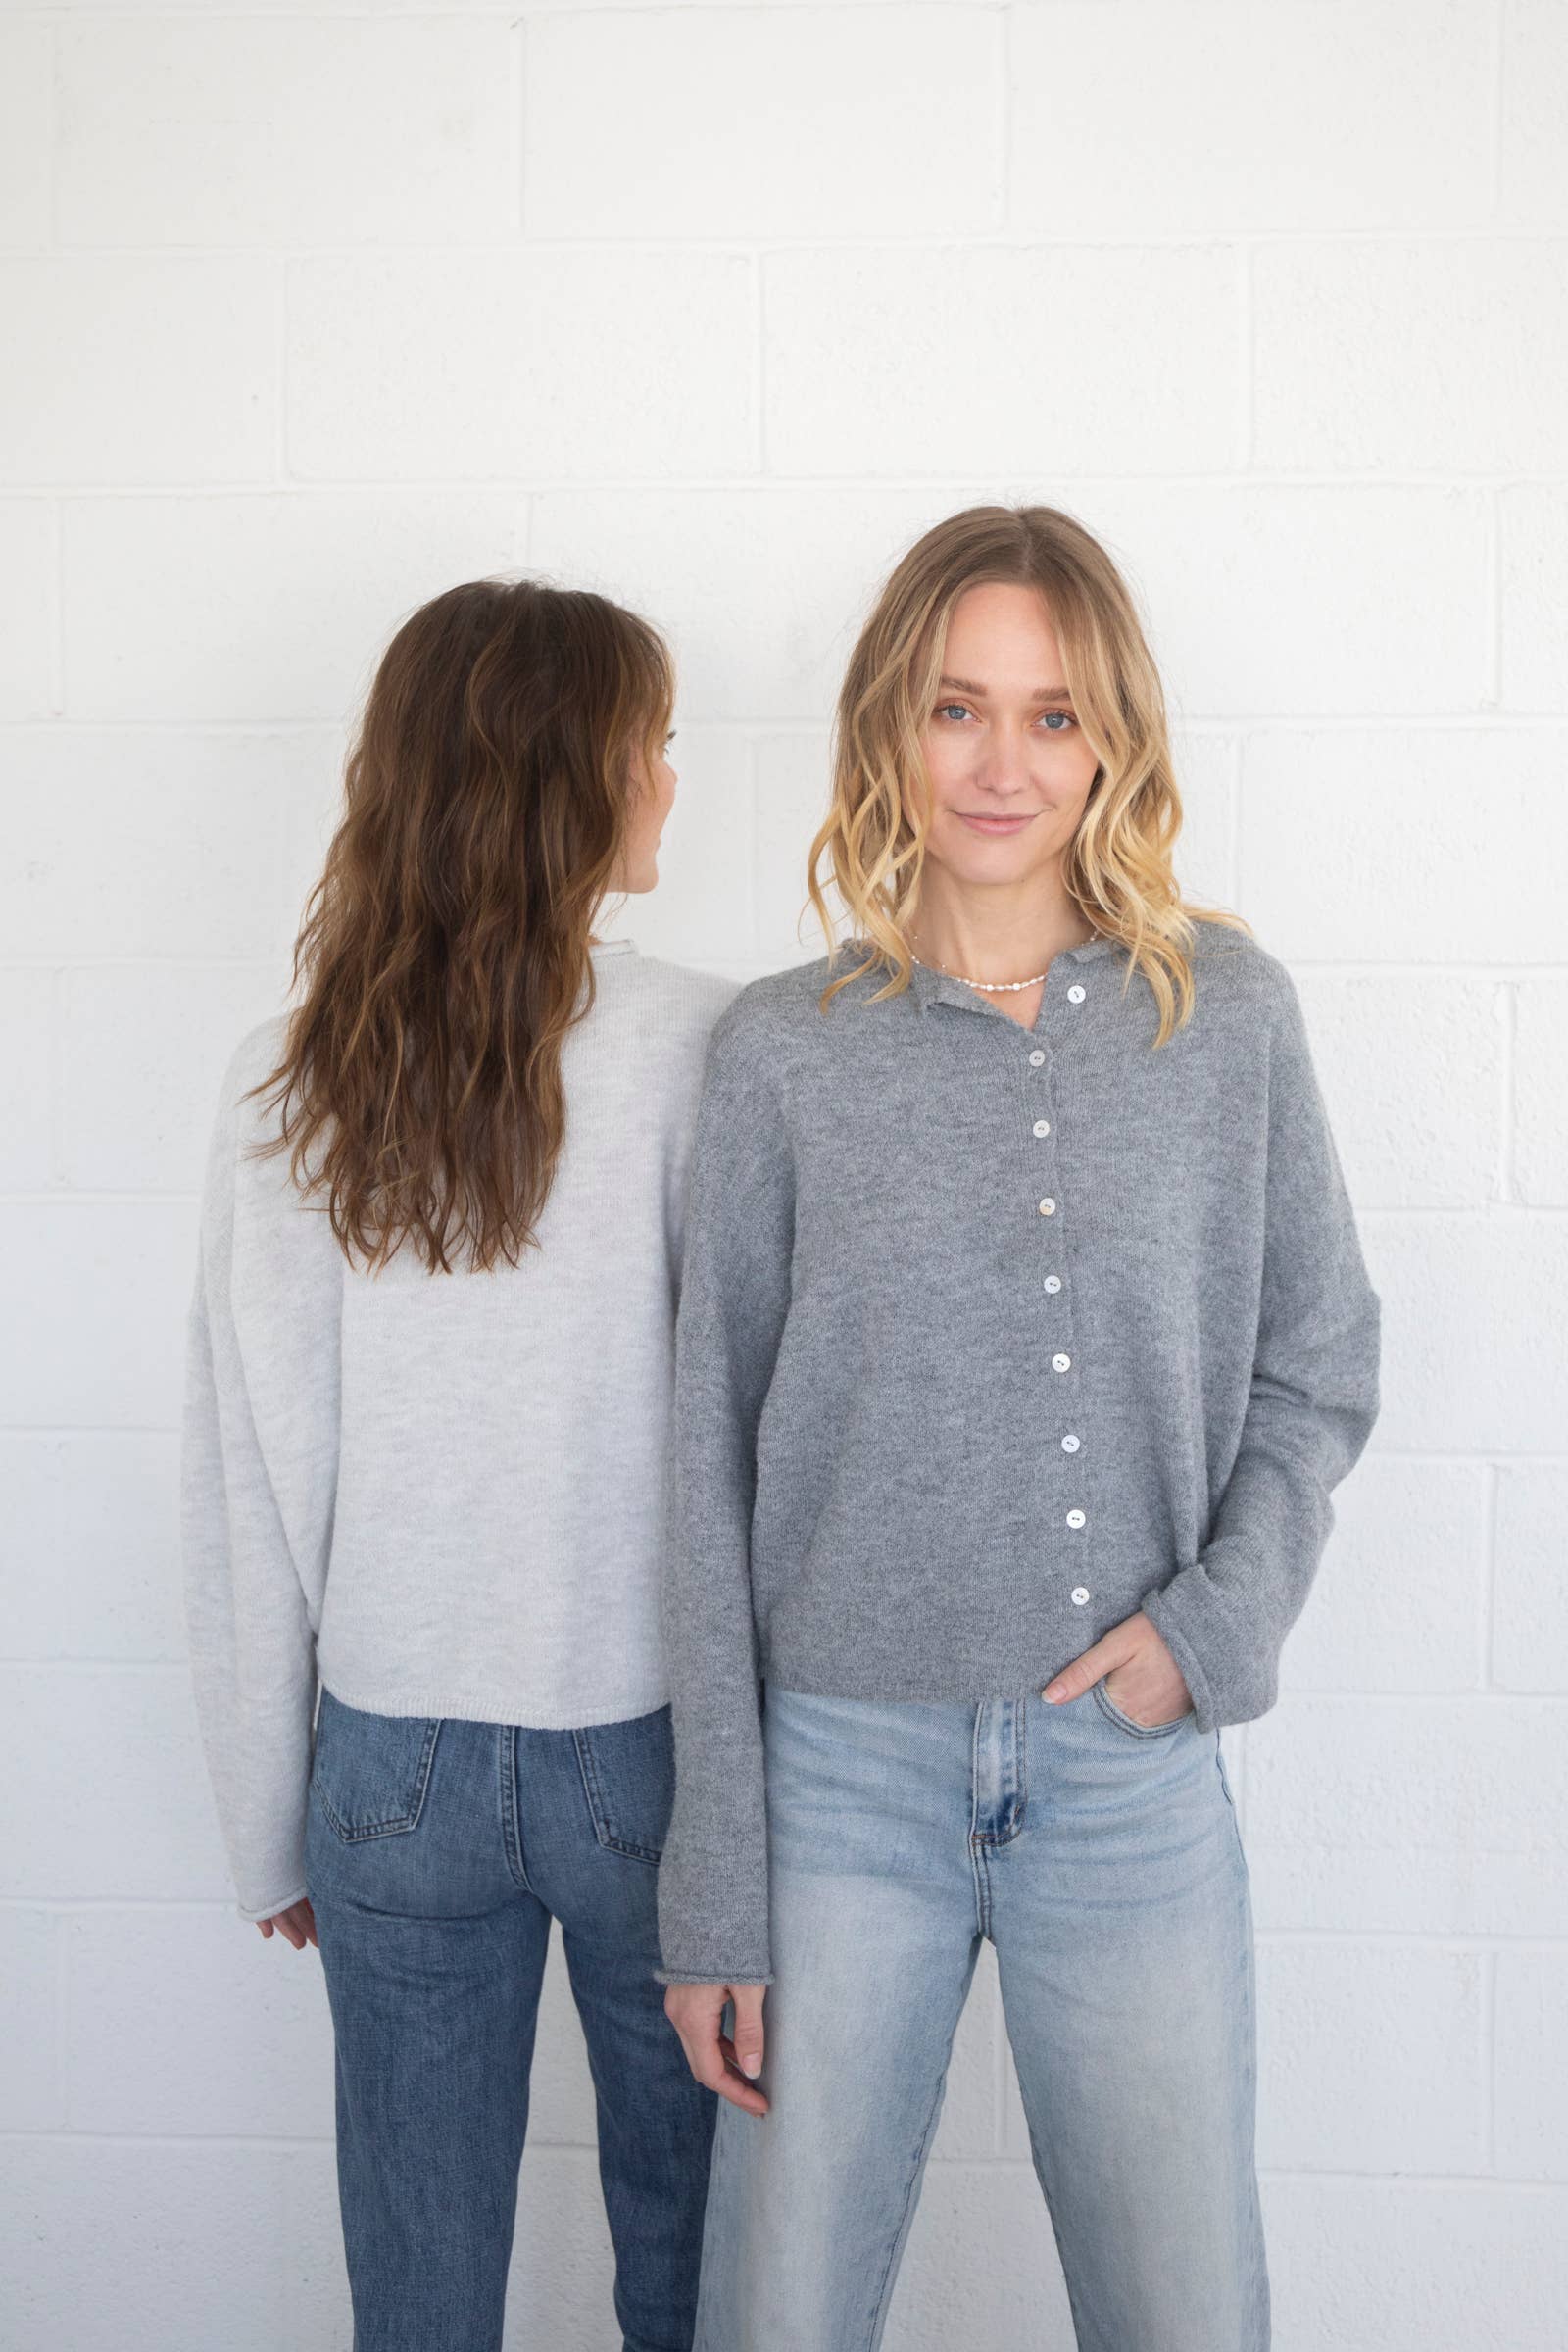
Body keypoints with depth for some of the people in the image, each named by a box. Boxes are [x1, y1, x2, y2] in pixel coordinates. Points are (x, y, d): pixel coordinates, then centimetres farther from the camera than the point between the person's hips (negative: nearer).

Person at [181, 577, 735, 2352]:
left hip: (398, 1763, 3)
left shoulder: (286, 1085, -5)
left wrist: (267, 1824, 10)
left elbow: (246, 1479, -1)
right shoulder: (700, 1051, -14)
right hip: (653, 1743, -2)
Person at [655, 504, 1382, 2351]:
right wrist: (717, 1896, -1)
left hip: (1136, 1783, 1)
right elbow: (714, 1462, 0)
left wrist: (1218, 1622, -8)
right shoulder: (781, 1052, -2)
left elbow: (1319, 1367, 10)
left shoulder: (1229, 1016, 1)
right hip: (845, 1780, 0)